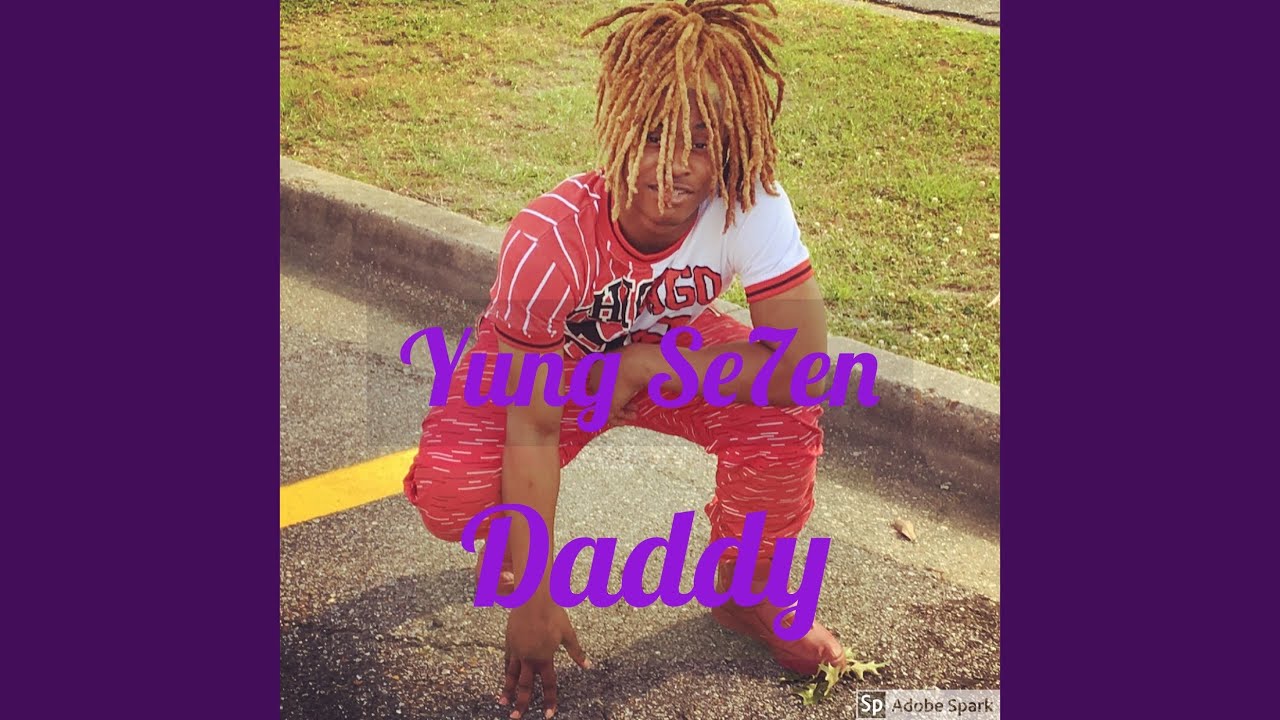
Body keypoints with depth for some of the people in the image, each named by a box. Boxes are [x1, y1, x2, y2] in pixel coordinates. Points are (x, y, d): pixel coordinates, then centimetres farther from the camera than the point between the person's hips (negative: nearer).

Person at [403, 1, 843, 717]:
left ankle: (744, 596, 4)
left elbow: (804, 367, -33)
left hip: (667, 353, 2)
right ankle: (521, 539, 13)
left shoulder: (753, 206, -31)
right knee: (451, 493, -27)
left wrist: (640, 367, -31)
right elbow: (534, 426, -32)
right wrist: (534, 598, -28)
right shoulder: (547, 241, -36)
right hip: (541, 366, -2)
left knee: (783, 419, -26)